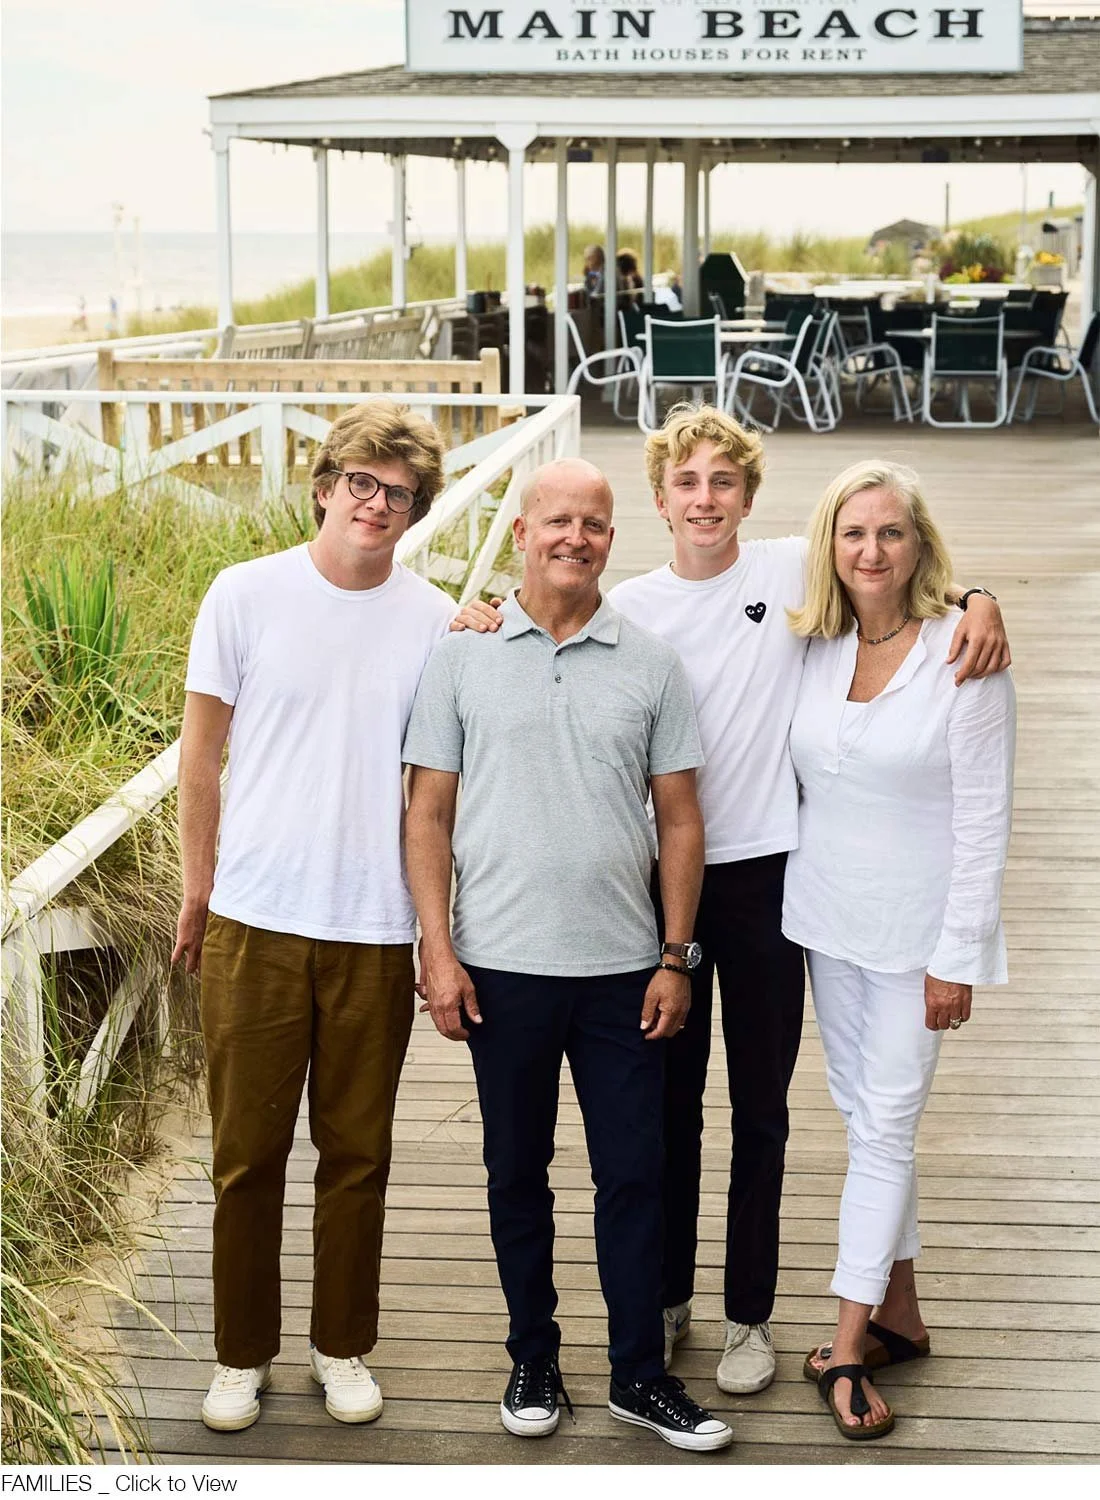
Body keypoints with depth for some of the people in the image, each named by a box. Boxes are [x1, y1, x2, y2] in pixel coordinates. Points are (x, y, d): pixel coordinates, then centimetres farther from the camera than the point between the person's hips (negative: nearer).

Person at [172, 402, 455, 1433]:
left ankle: (343, 1348, 28)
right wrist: (198, 891, 7)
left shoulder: (436, 622, 1)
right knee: (247, 1152, 8)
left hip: (374, 929, 1)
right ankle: (242, 1354, 24)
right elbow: (202, 749, 4)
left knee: (357, 1154, 11)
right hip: (253, 921, -1)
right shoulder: (247, 594, -2)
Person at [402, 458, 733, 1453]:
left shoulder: (652, 665, 3)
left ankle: (640, 1374, 19)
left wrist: (676, 958, 0)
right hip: (501, 965, 0)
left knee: (634, 1173, 5)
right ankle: (534, 1362, 26)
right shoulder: (463, 656, 2)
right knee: (517, 1172, 11)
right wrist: (437, 949, -5)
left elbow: (680, 821, 5)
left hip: (622, 968, 1)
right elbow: (428, 812, 2)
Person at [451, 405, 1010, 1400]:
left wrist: (979, 603, -12)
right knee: (669, 1100, 13)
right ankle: (665, 1296, 30)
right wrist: (490, 630, -14)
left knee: (760, 1107, 9)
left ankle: (750, 1315, 23)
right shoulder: (627, 607, 0)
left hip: (766, 876, -1)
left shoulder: (795, 570, -3)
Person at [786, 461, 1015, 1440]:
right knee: (864, 1115, 13)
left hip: (916, 931, -5)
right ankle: (899, 1313, 27)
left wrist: (957, 958, -13)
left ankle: (846, 1347, 5)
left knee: (885, 1126, -2)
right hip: (826, 916, 5)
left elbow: (985, 821, -12)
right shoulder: (812, 646, 1)